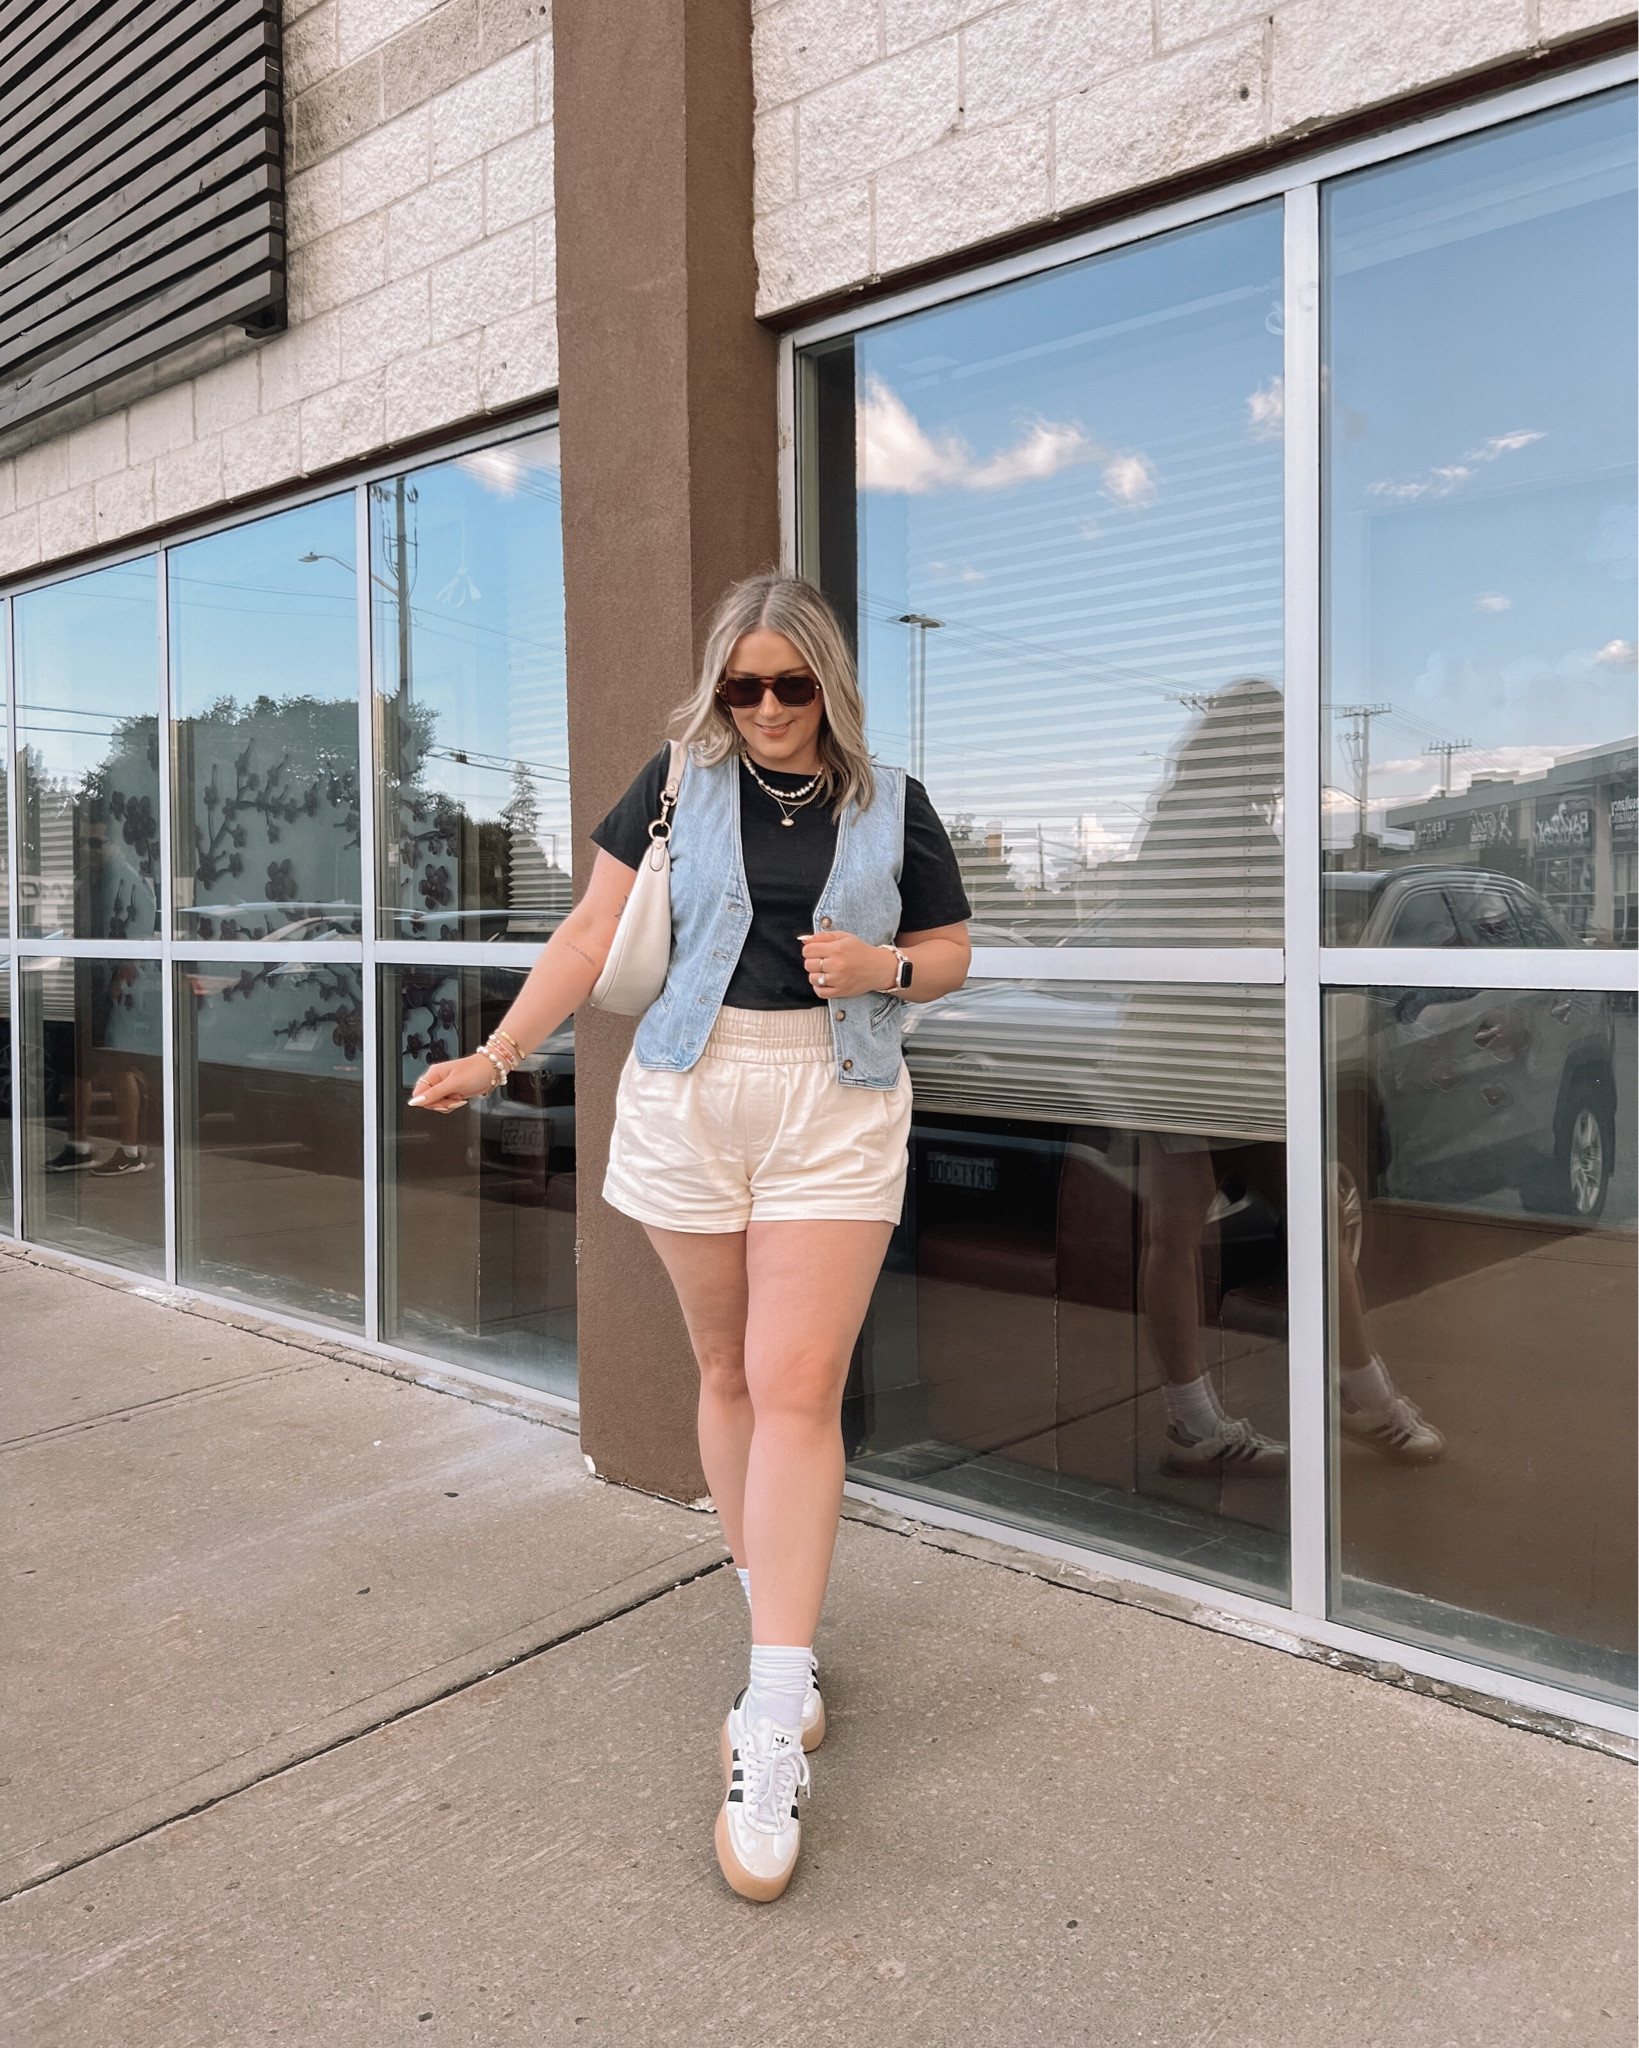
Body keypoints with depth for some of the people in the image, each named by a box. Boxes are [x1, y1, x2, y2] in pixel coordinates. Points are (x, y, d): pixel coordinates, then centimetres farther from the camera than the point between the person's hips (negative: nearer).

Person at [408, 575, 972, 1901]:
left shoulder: (891, 804, 7)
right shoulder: (681, 782, 5)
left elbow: (950, 955, 14)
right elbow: (593, 934, 4)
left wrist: (882, 965, -8)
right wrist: (499, 1055, -4)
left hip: (838, 1107, -1)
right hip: (691, 1093, 1)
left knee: (799, 1389, -9)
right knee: (728, 1369, 9)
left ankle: (771, 1728, -6)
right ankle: (777, 1627, 28)